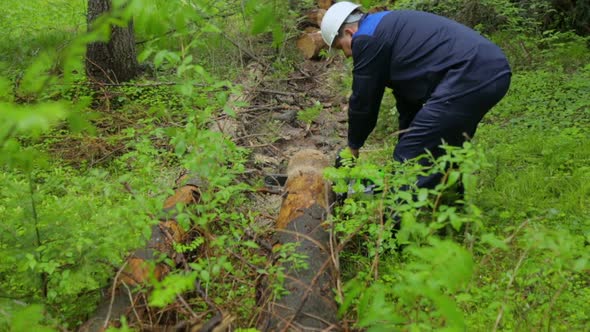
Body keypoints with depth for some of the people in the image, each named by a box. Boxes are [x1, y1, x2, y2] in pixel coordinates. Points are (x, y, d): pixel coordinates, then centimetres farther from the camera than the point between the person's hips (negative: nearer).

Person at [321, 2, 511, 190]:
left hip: (469, 77, -10)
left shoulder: (367, 38, -1)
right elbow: (407, 96, 32)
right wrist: (407, 142, 37)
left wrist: (353, 146, 20)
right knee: (444, 153, 26)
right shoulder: (389, 27, 28)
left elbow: (363, 99, 5)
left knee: (411, 160, -3)